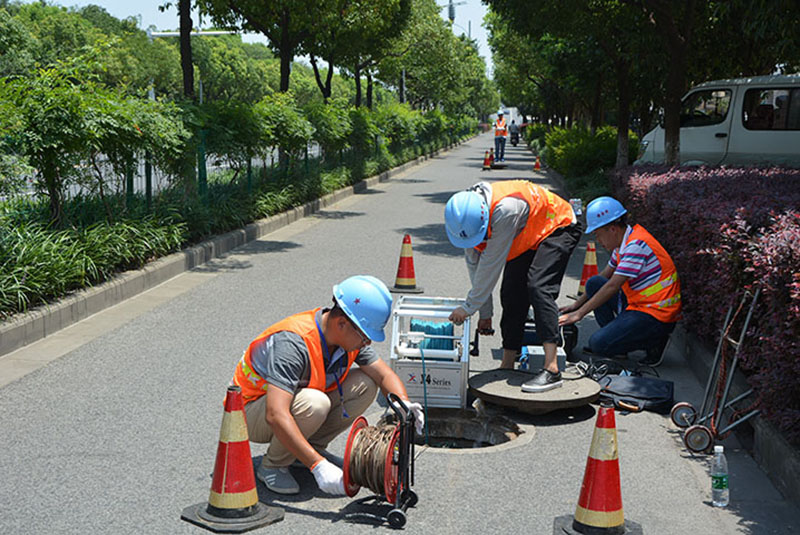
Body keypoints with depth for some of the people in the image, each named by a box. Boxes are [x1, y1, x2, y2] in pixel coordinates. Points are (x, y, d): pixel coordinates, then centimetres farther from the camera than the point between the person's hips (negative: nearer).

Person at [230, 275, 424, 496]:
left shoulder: (350, 336, -12)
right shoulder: (293, 343, -36)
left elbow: (384, 375, -2)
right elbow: (276, 415, -42)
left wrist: (404, 405, -24)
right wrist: (318, 466, -47)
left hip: (299, 398, 7)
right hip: (251, 411, -7)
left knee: (364, 385, -11)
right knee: (314, 403, -36)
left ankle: (314, 446, 4)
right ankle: (273, 466, -11)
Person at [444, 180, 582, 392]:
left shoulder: (505, 209, -40)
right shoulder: (466, 216, -15)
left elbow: (491, 264, -34)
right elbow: (474, 264, -4)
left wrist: (469, 307, -26)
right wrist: (485, 312, 0)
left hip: (558, 227, -8)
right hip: (526, 240, 8)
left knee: (538, 287, -24)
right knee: (511, 294, 0)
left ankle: (552, 369, -28)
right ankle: (507, 366, 10)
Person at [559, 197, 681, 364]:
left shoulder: (637, 245, -21)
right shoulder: (624, 242, 9)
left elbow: (612, 286, -22)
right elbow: (605, 276, 20)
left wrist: (579, 313, -17)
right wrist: (577, 304, 19)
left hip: (656, 316, -10)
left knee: (598, 344, -18)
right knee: (594, 283, 8)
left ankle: (653, 342, -3)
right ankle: (614, 337, 5)